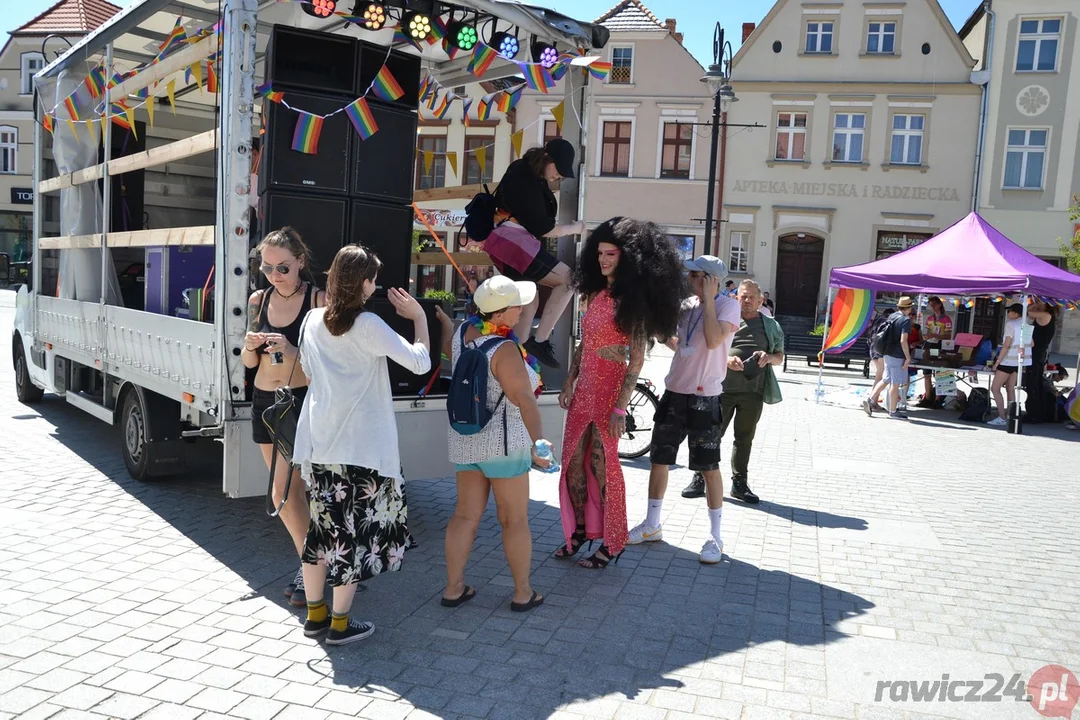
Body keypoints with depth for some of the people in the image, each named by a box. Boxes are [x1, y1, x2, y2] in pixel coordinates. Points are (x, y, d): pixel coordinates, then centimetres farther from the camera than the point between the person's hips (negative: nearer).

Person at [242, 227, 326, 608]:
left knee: (284, 491, -10)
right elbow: (249, 362, 12)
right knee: (286, 491, 12)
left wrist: (292, 351, -28)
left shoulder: (318, 300, -10)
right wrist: (250, 346, -9)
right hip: (264, 401, 6)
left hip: (303, 402, -6)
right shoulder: (258, 300, 6)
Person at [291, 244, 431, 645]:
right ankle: (340, 624, 13)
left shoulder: (314, 320, 7)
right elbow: (419, 362, -16)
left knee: (325, 525, 17)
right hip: (359, 446, -7)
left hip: (319, 442, 7)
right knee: (354, 529, 4)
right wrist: (419, 317, -4)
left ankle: (315, 614, 27)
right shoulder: (367, 325, -14)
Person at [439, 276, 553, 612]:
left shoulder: (463, 332, -1)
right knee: (514, 519, 7)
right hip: (503, 443, -7)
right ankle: (523, 593, 20)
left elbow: (448, 347, 23)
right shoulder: (504, 349, -23)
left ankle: (453, 588, 21)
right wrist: (538, 441, -36)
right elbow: (524, 398, -31)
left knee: (465, 514, 14)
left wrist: (442, 318, 42)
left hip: (463, 439, 7)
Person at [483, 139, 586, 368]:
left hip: (514, 243, 11)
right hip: (512, 242, -11)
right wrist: (574, 228, -3)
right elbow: (542, 229, -17)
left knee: (529, 300, 14)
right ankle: (540, 341, -14)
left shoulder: (528, 171, 12)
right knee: (568, 279, -15)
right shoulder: (525, 183, -20)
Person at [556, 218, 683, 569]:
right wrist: (569, 382, 11)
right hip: (584, 389, 7)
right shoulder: (597, 294, 10)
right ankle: (580, 529, 27)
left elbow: (637, 361, -15)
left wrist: (620, 408, -19)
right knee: (573, 462, 11)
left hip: (610, 391, -7)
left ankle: (612, 543, 17)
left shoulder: (633, 301, -11)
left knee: (602, 465, 2)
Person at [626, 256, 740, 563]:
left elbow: (712, 341, -25)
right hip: (674, 391, 7)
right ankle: (652, 525, 24)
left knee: (709, 467, 0)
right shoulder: (687, 304, 10)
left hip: (704, 397, -7)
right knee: (658, 459, 11)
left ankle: (715, 537, 12)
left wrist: (708, 299, -18)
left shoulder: (727, 305, -8)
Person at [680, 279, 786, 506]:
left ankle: (739, 483, 19)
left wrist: (768, 357, -4)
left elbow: (780, 356, 18)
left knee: (744, 437, 10)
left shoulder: (771, 326, 13)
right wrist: (726, 359, -16)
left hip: (753, 392, 2)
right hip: (723, 388, -2)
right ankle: (699, 479, 9)